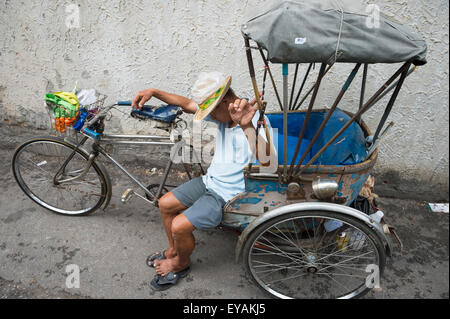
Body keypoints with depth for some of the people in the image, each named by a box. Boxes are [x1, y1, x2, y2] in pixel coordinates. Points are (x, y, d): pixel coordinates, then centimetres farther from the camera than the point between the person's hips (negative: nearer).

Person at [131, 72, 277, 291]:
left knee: (179, 226, -13)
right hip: (211, 181, 8)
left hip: (230, 196, -8)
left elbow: (267, 161, -45)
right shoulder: (222, 113, -3)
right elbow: (186, 104, 10)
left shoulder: (257, 120, -27)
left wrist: (247, 126, -59)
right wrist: (154, 92, -1)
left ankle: (182, 263, 21)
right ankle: (173, 250, 34)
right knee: (165, 204, 10)